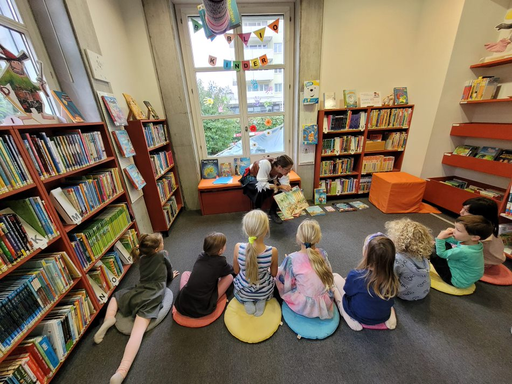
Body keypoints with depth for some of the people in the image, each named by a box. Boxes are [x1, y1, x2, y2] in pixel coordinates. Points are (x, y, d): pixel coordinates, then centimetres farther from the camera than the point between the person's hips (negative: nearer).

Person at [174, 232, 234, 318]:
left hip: (182, 305, 5)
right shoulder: (220, 261, -8)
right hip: (202, 309, -4)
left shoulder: (201, 256, 4)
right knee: (229, 277, 5)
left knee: (186, 273, 30)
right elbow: (233, 271, 14)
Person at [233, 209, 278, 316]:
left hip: (243, 292, 0)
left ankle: (247, 302, 13)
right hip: (265, 292, 0)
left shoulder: (238, 247, -30)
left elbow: (236, 271, -11)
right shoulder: (272, 251, -31)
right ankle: (261, 300, 12)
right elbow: (274, 274, -11)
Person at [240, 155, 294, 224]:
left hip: (268, 178, 5)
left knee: (281, 189, -19)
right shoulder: (265, 164, -40)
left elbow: (286, 188, -21)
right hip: (251, 176, -5)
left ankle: (272, 212, 1)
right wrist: (274, 186, -46)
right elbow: (262, 184, -41)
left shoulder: (283, 171, -24)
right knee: (261, 189, -36)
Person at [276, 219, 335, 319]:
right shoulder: (323, 253, -11)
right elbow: (330, 279, 2)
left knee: (276, 274, 9)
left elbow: (284, 284, -10)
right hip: (326, 304, 4)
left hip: (304, 307, -3)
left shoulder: (291, 259, -22)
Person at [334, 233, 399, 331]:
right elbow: (390, 301, -1)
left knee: (335, 278, 7)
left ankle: (351, 319, 0)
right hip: (384, 317, 4)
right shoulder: (391, 278, -22)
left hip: (360, 317, -3)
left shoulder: (356, 276, -34)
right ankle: (390, 317, 13)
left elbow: (348, 292, -12)